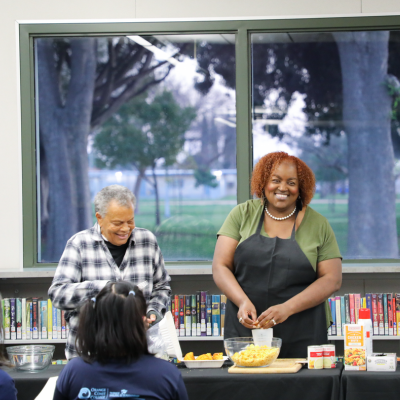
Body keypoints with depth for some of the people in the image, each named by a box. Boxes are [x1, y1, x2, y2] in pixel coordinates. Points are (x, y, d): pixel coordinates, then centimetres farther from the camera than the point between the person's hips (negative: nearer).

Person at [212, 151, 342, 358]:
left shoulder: (317, 224, 4)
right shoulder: (242, 215, 7)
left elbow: (332, 279, -1)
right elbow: (220, 267, 3)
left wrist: (287, 308, -14)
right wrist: (243, 301, -16)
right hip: (245, 330, 1)